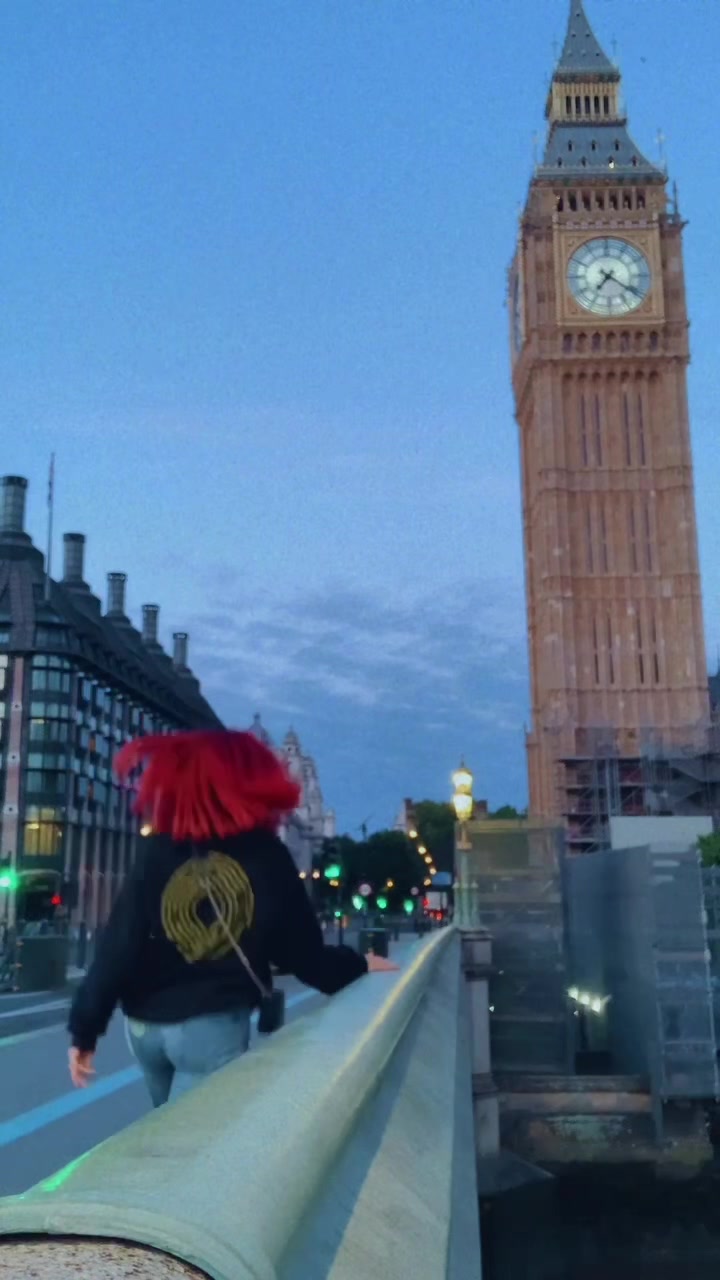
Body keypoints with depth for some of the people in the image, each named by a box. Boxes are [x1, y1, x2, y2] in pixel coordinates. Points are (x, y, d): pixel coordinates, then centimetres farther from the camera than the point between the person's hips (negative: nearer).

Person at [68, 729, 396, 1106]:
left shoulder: (156, 852, -4)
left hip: (145, 1025, 3)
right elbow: (301, 951, -1)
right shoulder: (265, 856, -5)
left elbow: (117, 947, -7)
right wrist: (357, 966, 17)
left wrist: (84, 1029, 0)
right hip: (213, 1025, -3)